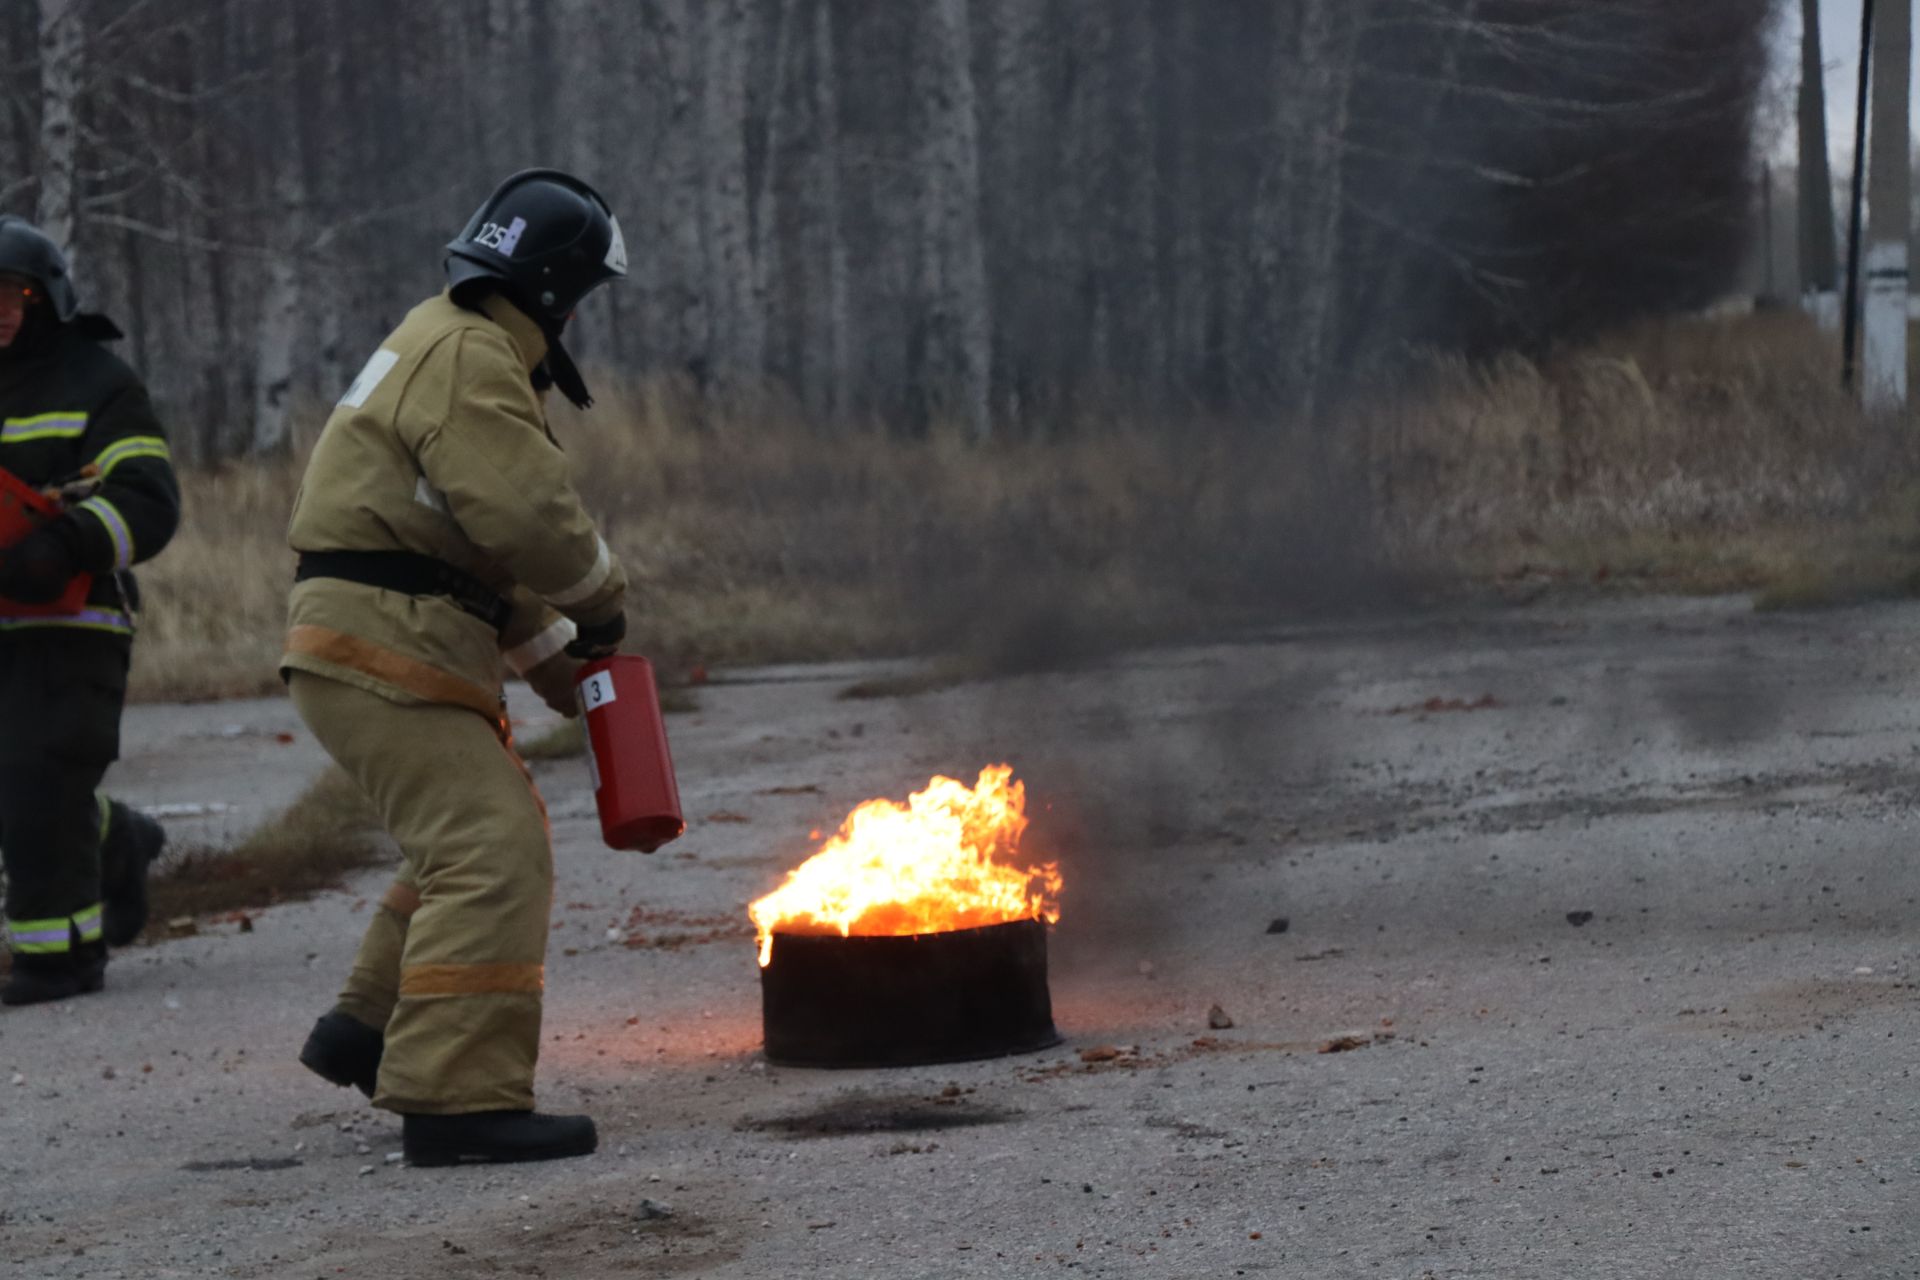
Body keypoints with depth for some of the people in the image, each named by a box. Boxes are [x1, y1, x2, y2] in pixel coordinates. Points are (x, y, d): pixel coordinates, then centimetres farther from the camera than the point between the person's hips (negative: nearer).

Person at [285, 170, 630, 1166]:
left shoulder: (456, 349, 22)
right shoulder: (468, 356, -14)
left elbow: (487, 541, 28)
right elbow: (528, 512, -24)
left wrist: (555, 659, 27)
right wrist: (601, 598, -6)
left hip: (394, 651, 11)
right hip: (381, 651, -11)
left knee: (486, 832, 25)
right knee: (493, 854, -18)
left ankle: (366, 1029, 33)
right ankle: (457, 1097, -23)